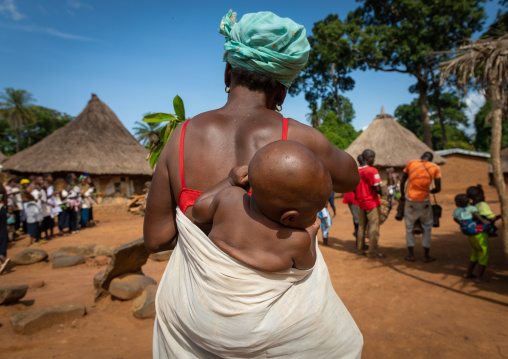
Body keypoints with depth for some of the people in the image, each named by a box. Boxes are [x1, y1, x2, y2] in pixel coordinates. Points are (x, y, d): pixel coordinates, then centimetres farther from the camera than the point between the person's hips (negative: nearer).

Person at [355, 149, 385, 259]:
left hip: (361, 203, 7)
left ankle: (359, 249, 25)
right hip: (372, 202, -7)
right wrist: (381, 193, 0)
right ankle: (372, 252, 5)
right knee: (373, 227, 1)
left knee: (361, 226, 16)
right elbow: (377, 188, -20)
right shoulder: (372, 170, -17)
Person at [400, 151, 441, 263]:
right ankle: (426, 256, 18)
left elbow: (402, 182, 3)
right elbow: (438, 189, -3)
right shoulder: (435, 168, 0)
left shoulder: (411, 163, 2)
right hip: (424, 200, 0)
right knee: (427, 227, 15)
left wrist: (402, 195, 17)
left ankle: (411, 254, 15)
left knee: (409, 226, 12)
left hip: (410, 199, 0)